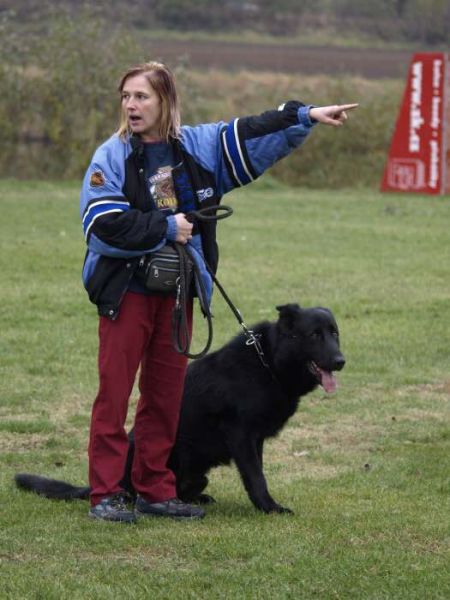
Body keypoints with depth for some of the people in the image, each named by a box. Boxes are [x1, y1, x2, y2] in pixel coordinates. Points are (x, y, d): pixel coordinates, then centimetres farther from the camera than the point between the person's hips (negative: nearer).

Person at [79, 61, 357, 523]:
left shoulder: (199, 145, 5)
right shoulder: (112, 156, -7)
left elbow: (252, 135, 13)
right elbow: (103, 224, -16)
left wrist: (305, 115, 7)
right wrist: (166, 228, -14)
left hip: (177, 291, 5)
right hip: (125, 289, -5)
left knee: (166, 393, 9)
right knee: (114, 392, -5)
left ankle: (154, 490, 17)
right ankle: (105, 494, -2)